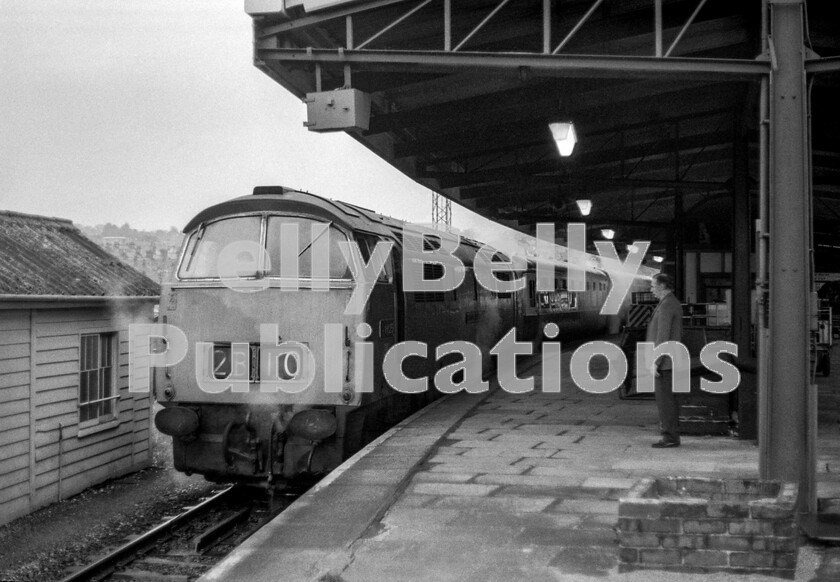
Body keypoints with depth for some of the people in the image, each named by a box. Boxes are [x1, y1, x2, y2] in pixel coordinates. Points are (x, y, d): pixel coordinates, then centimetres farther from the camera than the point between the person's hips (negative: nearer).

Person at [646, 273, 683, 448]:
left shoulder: (666, 305, -17)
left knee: (664, 398, -7)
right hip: (670, 360, 10)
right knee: (669, 398, 11)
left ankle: (670, 437, -4)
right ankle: (672, 435, 15)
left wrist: (656, 362, -21)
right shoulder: (674, 304, 16)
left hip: (663, 361, -10)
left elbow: (663, 336, -22)